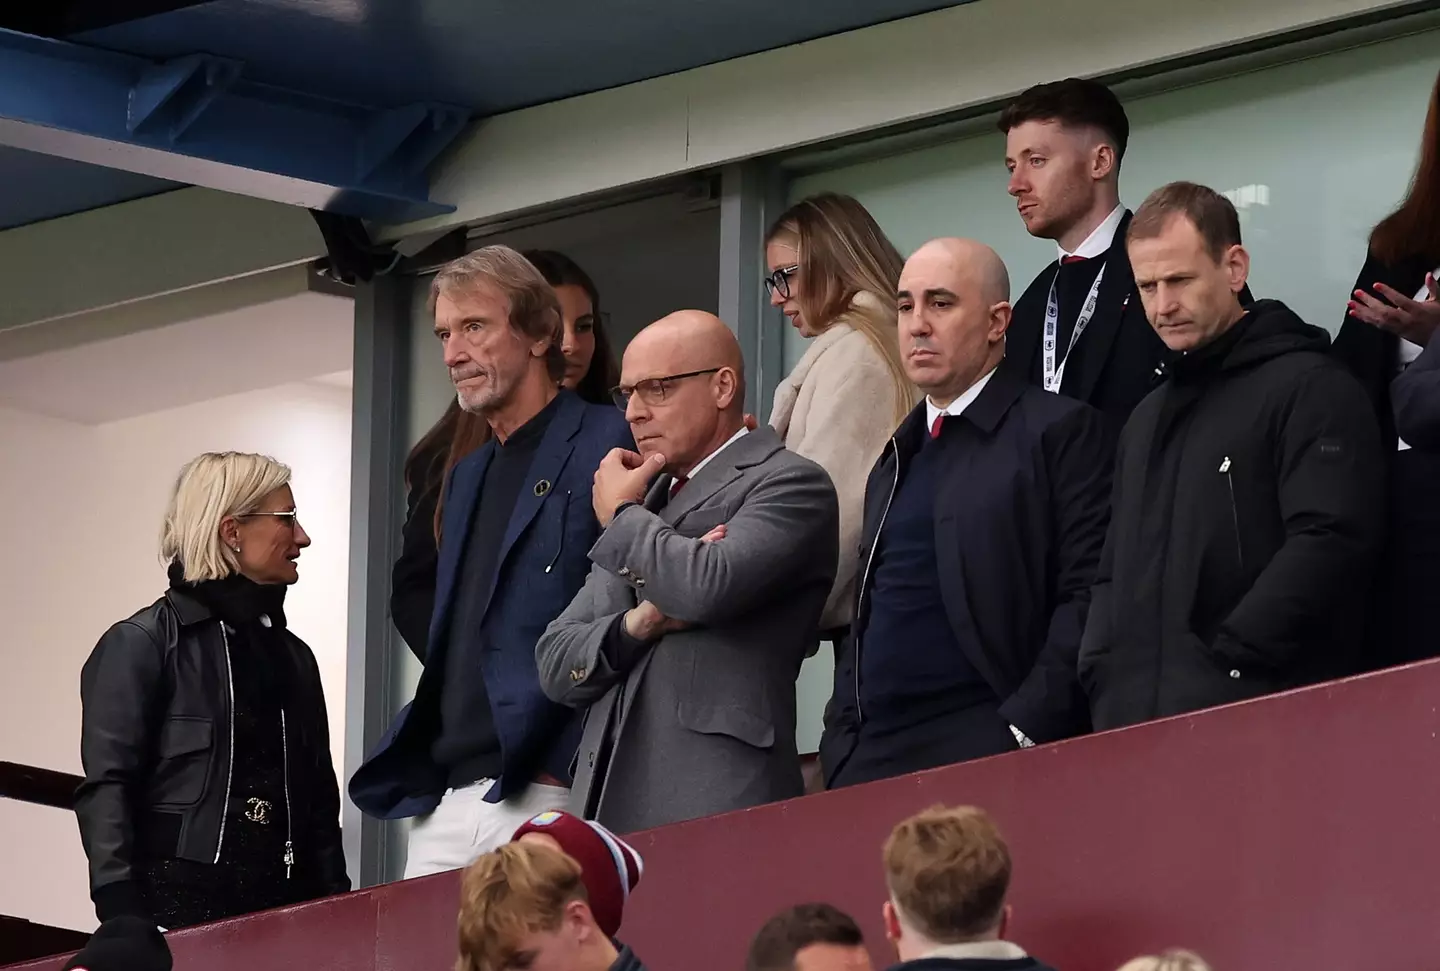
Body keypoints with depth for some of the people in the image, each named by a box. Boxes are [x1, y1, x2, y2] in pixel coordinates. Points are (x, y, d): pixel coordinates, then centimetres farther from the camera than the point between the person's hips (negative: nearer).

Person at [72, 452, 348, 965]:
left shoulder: (293, 656, 19)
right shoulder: (142, 645, -1)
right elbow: (107, 789, -10)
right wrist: (123, 919, -21)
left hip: (283, 905, 5)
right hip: (179, 904, -5)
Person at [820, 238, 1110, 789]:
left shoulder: (1060, 432, 0)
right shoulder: (896, 461, 22)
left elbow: (1087, 595, -9)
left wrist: (1024, 731, -16)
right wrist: (841, 739, 9)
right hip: (873, 757, 6)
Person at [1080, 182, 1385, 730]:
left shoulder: (1310, 389, -3)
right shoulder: (1150, 419, 24)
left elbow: (1330, 541, -15)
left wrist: (1228, 663, -16)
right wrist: (1103, 675, 7)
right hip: (1134, 718, 7)